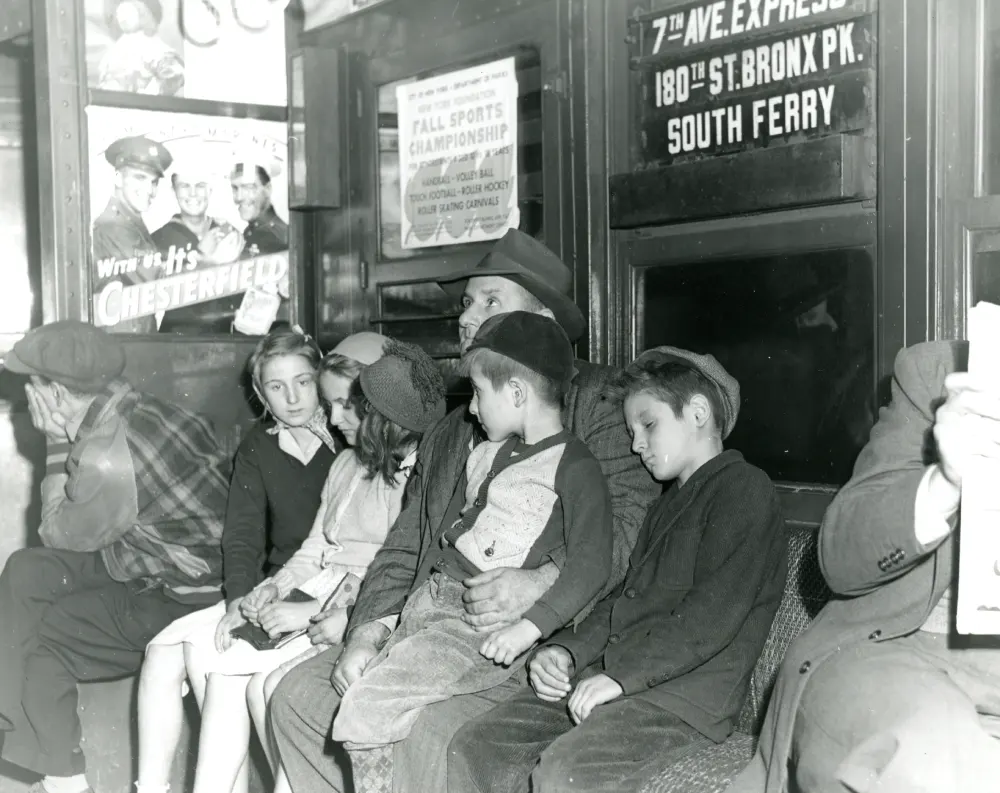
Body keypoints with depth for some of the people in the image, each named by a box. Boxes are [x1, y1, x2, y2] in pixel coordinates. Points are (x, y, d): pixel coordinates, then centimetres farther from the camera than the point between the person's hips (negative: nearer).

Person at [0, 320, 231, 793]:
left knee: (42, 635, 2)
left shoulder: (106, 456, -29)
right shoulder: (131, 407, -2)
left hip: (182, 594, -9)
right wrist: (68, 440, 1)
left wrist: (58, 441, -9)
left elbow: (59, 534, -8)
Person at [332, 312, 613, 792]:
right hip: (435, 598, 9)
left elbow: (590, 565, -15)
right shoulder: (491, 452, 19)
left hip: (488, 627, -9)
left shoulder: (574, 468, -8)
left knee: (367, 709, -21)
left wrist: (529, 627, -23)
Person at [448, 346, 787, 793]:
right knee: (470, 751, -8)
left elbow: (714, 613, -14)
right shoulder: (666, 506, 29)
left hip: (687, 692, -8)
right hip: (611, 678, 9)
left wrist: (622, 674, -18)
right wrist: (567, 650, 7)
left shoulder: (743, 488, -2)